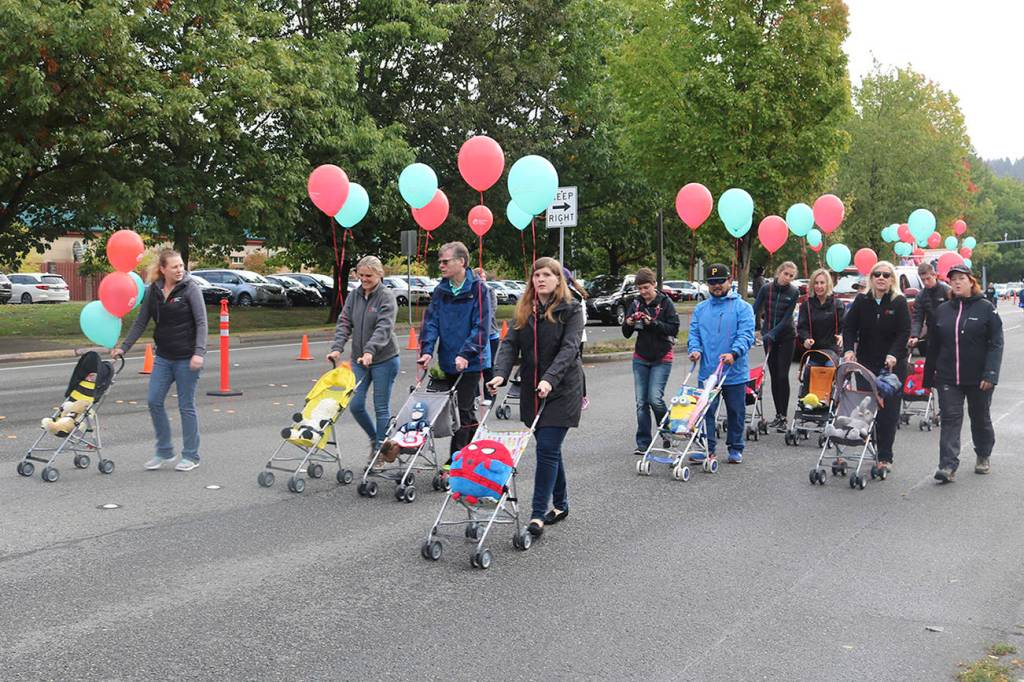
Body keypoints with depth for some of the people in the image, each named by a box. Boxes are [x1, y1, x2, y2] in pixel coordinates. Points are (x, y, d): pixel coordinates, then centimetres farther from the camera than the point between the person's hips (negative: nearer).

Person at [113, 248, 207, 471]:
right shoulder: (153, 290, 6)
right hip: (163, 357, 5)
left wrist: (199, 352, -22)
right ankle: (164, 451, 17)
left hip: (186, 358, -5)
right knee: (154, 401, 2)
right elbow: (141, 322, 12)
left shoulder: (190, 288, -8)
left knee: (186, 406, 1)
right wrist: (124, 347, 7)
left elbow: (201, 322, -12)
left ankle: (191, 456, 13)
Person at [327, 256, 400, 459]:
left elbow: (384, 327, -21)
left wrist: (370, 351, -34)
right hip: (359, 360, 5)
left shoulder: (387, 296, -9)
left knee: (381, 408, 2)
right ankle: (375, 439, 26)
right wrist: (337, 348, -14)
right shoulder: (353, 296, 8)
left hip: (384, 360, -5)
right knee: (355, 405, 2)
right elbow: (344, 323, 3)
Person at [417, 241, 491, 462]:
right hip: (448, 361, 6)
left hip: (471, 362, -6)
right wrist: (427, 350, -12)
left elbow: (481, 326, -15)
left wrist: (466, 354, -23)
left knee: (461, 410, -6)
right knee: (466, 411, 15)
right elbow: (431, 322, 2)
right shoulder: (440, 291, 7)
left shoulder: (478, 289, -9)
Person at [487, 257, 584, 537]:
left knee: (547, 448, -11)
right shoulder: (524, 310, 9)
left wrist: (550, 378, -31)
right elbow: (510, 343, -1)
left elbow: (569, 348, -17)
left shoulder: (570, 310, -6)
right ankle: (560, 504, 27)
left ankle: (538, 514, -8)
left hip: (562, 390, -5)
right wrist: (500, 374, -18)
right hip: (532, 390, 5)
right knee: (550, 449, 13)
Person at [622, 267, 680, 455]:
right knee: (641, 402, 2)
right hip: (640, 358, 4)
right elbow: (626, 334, 11)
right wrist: (628, 323, -11)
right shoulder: (636, 303, 7)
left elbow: (674, 329, -12)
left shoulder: (665, 303, -5)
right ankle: (643, 443, 9)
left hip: (661, 358, -4)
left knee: (655, 398, -12)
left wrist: (652, 323, -22)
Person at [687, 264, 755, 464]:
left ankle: (735, 448, 22)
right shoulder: (700, 309, 12)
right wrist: (694, 349, -13)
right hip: (707, 372, 2)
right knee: (705, 411, -1)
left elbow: (746, 335, -12)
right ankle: (706, 447, 7)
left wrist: (734, 353, -29)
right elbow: (694, 333, 8)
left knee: (735, 412, 9)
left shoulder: (742, 307, -1)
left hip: (735, 372, -2)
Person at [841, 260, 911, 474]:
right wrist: (849, 350, -14)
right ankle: (876, 450, 12)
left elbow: (904, 332, -8)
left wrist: (893, 354, -22)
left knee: (889, 411, -4)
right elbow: (849, 327, 2)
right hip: (866, 363, 3)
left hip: (893, 365, -2)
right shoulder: (861, 301, 4)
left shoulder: (899, 302, -3)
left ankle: (885, 457, 1)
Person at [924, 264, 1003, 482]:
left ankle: (983, 457, 35)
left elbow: (996, 343, -8)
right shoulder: (942, 310, 7)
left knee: (980, 418, 15)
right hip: (948, 378, 2)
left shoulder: (986, 309, -4)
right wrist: (929, 376, 11)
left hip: (978, 379, -2)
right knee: (950, 419, -7)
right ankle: (948, 466, -11)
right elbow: (933, 346, 11)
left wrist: (990, 374, -18)